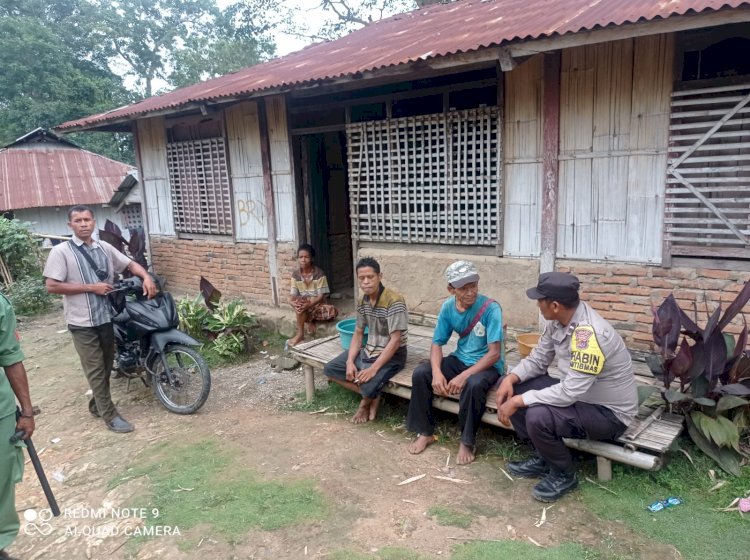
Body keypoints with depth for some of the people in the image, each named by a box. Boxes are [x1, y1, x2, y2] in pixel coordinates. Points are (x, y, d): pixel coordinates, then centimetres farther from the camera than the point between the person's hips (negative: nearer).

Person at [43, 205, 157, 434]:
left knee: (106, 366, 17)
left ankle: (97, 404, 36)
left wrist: (147, 277, -8)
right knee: (95, 370, 2)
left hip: (106, 317, 5)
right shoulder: (61, 251, -9)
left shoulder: (105, 248, 5)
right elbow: (52, 286, -13)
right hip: (82, 322, -5)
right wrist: (90, 288, -16)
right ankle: (110, 415, 11)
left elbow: (131, 264, 13)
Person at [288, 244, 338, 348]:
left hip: (317, 304, -2)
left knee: (333, 311, -33)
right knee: (299, 303, -35)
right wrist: (293, 302, -32)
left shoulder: (319, 274, -13)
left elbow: (321, 296, -16)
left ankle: (308, 319, -10)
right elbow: (293, 295, -6)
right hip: (304, 304, 2)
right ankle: (300, 333, -22)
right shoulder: (295, 275, -3)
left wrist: (309, 305, -33)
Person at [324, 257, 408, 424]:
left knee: (368, 385, -32)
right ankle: (371, 397, 2)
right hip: (369, 350, 8)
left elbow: (395, 340, -25)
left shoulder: (394, 301, -23)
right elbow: (358, 333, 8)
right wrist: (350, 362, -7)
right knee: (330, 369, -2)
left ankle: (367, 400, 7)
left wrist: (374, 368, -29)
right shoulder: (363, 301, 1)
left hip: (392, 355, -8)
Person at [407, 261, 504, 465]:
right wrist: (437, 372, -22)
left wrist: (464, 376, -32)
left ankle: (467, 442, -14)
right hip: (460, 359, 5)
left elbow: (494, 353, -25)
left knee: (473, 385, -37)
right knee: (420, 373, -15)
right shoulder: (448, 307, -8)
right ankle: (425, 432, 2)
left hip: (488, 365, -5)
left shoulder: (491, 308, -23)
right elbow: (437, 343, -3)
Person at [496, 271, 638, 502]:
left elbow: (569, 393, -34)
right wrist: (510, 378, -13)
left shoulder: (589, 334, -33)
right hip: (577, 393, 9)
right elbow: (538, 359, 5)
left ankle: (564, 475, 0)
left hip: (609, 412, -9)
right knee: (514, 388, -1)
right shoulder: (558, 321, -6)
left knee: (538, 416, -31)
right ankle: (542, 457, 14)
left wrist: (518, 401, -28)